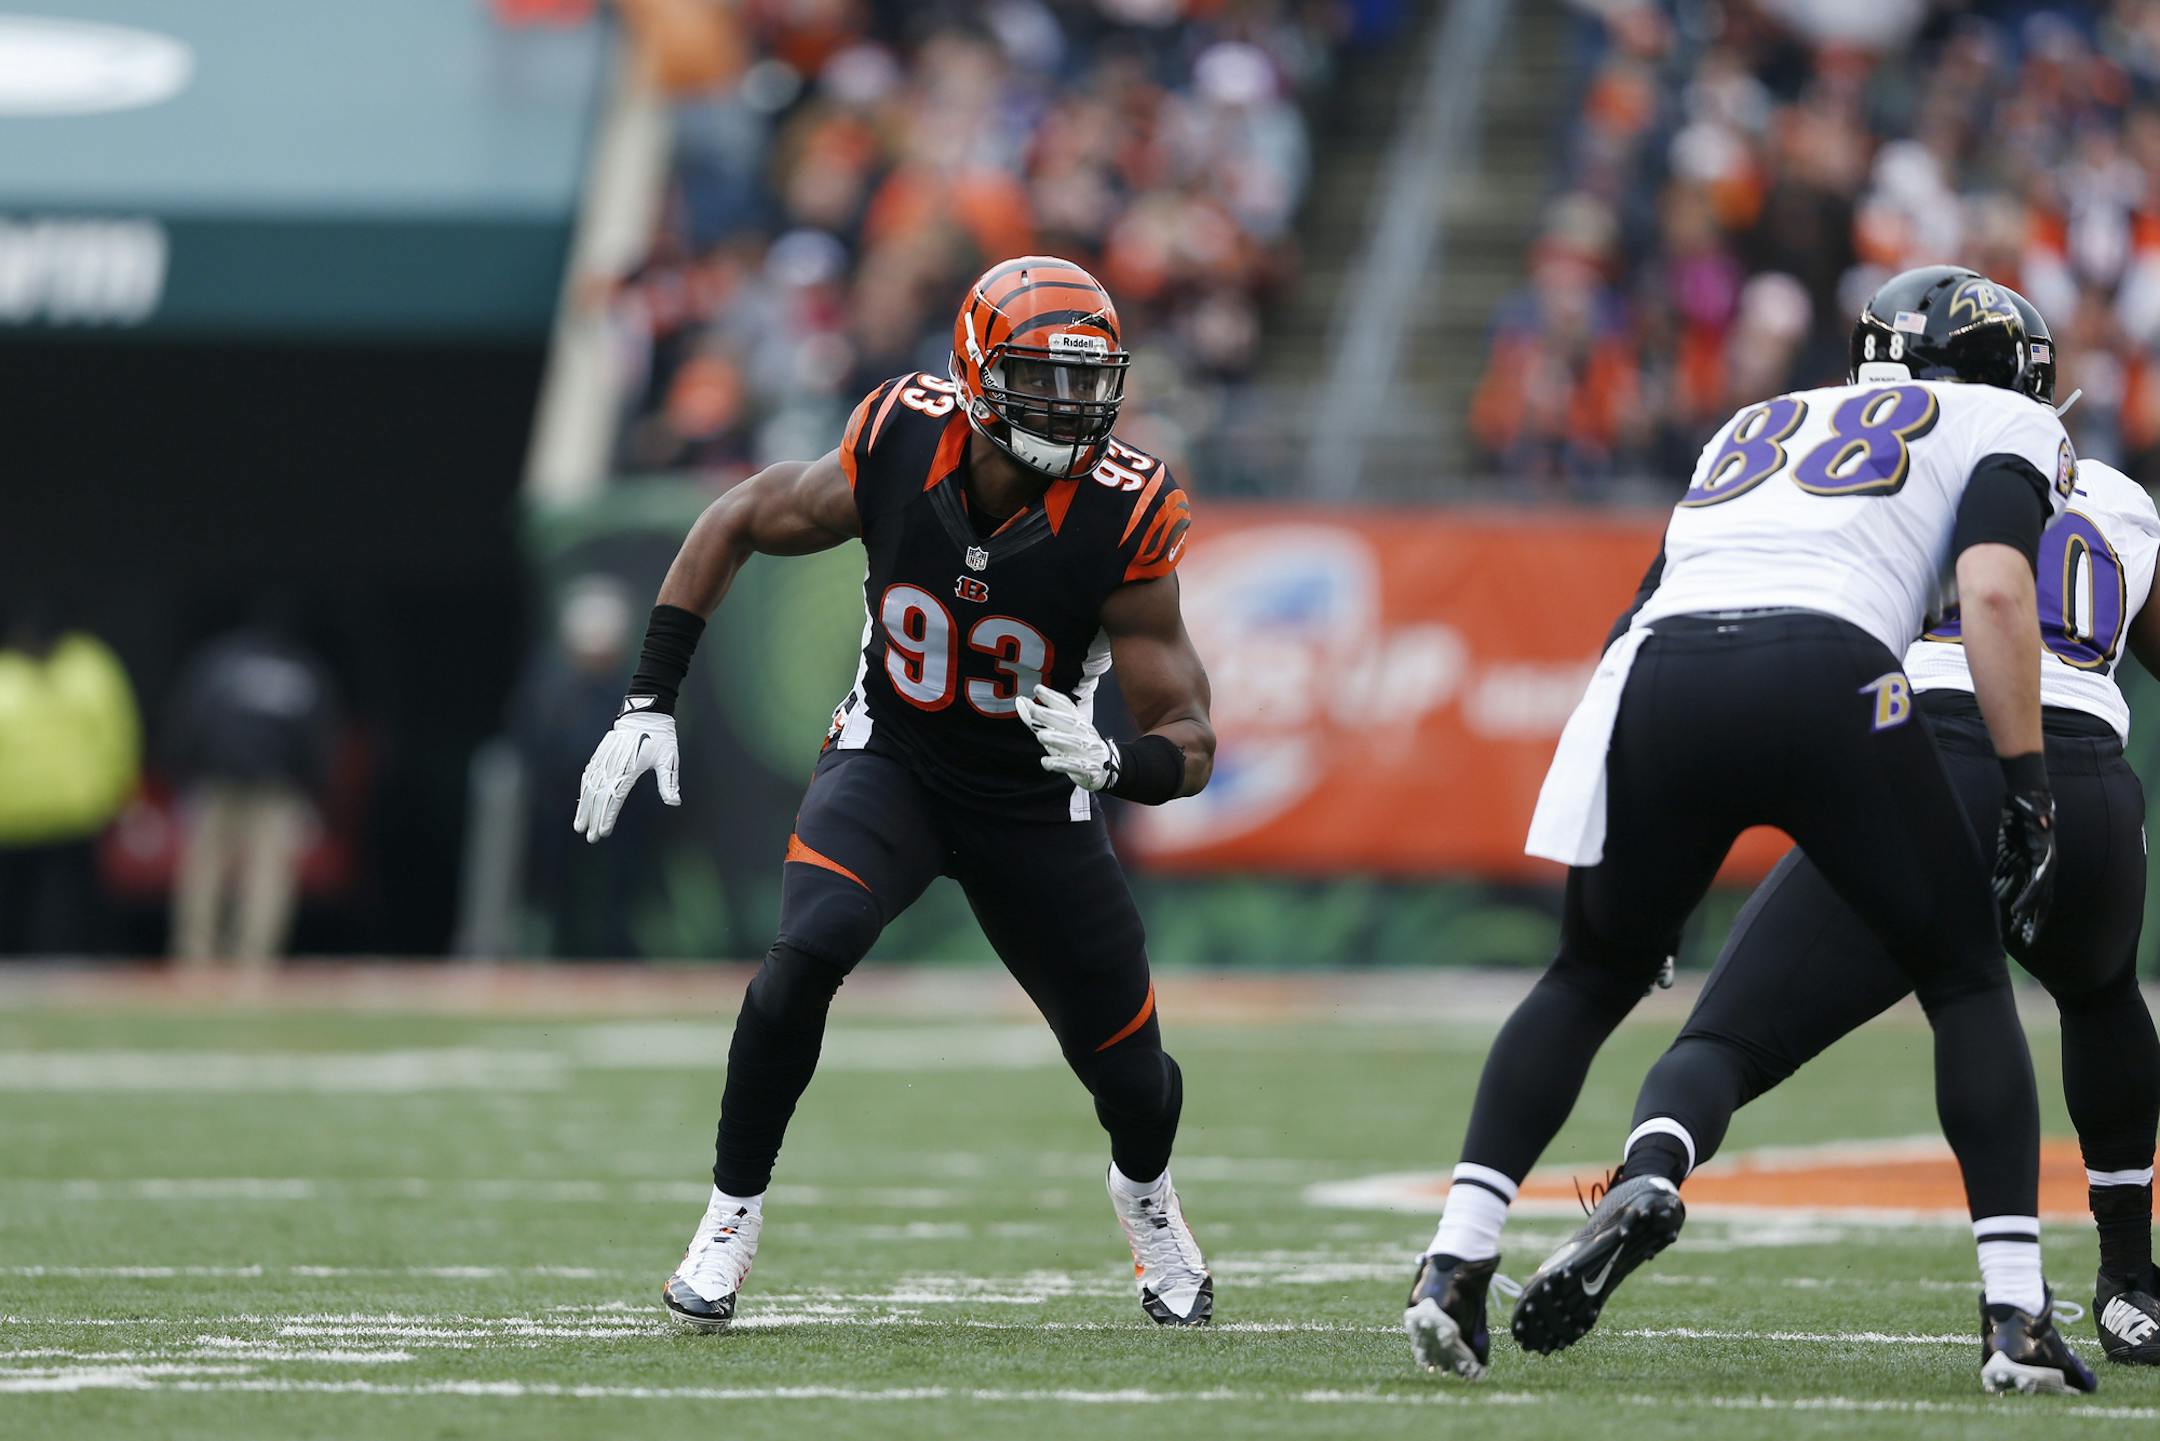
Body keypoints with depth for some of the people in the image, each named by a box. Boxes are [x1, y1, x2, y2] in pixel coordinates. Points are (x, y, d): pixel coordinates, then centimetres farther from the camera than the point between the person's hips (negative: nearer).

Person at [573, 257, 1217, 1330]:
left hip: (1036, 799, 0)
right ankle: (732, 1216, -11)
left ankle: (1144, 1194, 46)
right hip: (889, 761, 0)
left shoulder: (1121, 523, -25)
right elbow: (737, 523, -2)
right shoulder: (895, 456, -21)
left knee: (1132, 1078, 8)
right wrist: (650, 704, -5)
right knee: (805, 957, -30)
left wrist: (1112, 763, -43)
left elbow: (1189, 745, -19)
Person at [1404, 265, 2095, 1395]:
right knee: (1966, 983, 15)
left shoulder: (1758, 425, 38)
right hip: (1825, 677, -4)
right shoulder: (2006, 425, 24)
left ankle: (1456, 1261, 9)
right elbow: (1993, 591, 3)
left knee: (1588, 981, 24)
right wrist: (2027, 789, 4)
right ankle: (2016, 1316, 4)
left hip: (1658, 676, 4)